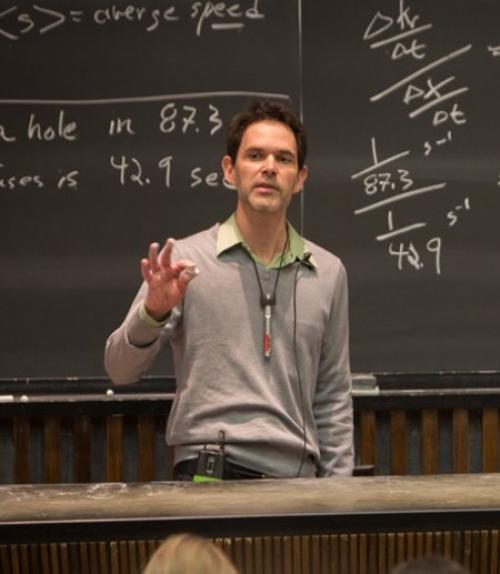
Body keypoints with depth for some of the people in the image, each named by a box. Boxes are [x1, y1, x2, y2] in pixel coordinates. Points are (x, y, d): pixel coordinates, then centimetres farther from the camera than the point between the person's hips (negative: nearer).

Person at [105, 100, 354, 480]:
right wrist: (153, 312, -21)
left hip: (296, 476, 3)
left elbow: (333, 396, 15)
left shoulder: (328, 273, 12)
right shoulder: (186, 260, 2)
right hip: (209, 474, -2)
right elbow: (121, 370, -3)